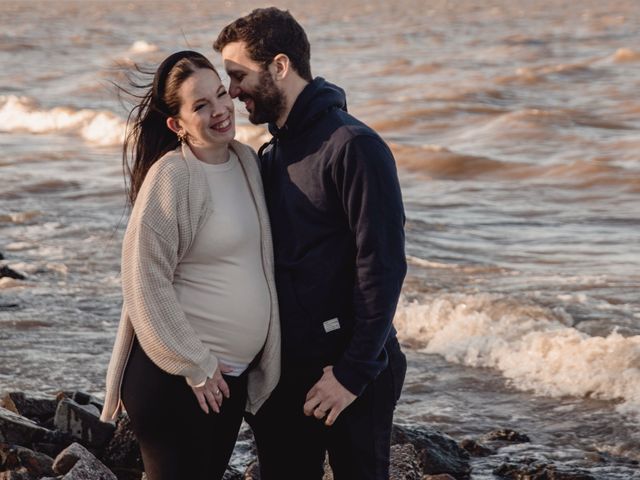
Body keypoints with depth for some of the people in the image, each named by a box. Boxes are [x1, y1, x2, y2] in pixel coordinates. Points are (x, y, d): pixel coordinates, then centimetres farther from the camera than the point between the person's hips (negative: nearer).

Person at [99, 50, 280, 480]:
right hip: (173, 376, -7)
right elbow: (146, 283, -18)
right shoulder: (172, 177, -16)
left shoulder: (247, 161, 8)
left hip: (232, 374, 8)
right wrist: (195, 366, -15)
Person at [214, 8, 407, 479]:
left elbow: (383, 267, -18)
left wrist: (354, 373, -19)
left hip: (349, 371, -7)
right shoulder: (272, 155, 12)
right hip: (284, 371, 8)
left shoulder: (353, 147, -14)